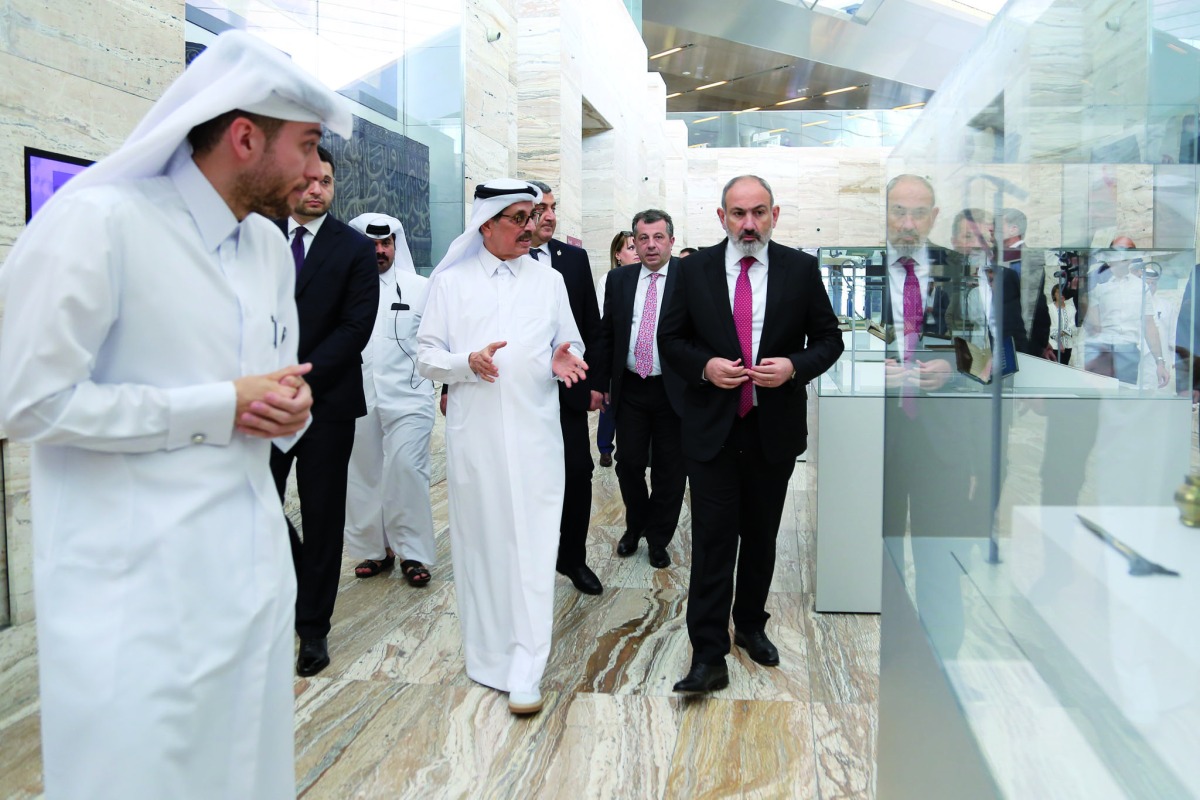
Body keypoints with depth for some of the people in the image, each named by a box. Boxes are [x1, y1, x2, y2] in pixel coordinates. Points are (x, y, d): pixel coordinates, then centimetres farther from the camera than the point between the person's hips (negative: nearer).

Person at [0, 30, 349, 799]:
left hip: (256, 563, 7)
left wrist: (288, 403, -4)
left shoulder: (271, 245, 11)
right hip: (140, 582, -6)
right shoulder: (98, 220, -12)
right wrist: (221, 410, -14)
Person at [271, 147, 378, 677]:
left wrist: (302, 377, -14)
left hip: (326, 400, -2)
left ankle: (313, 627, 19)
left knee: (322, 517, 6)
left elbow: (356, 328, -6)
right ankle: (296, 587, 27)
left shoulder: (355, 248, 1)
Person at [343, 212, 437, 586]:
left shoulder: (420, 288, 4)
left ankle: (413, 553, 4)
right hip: (357, 399, 2)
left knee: (406, 470, -9)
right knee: (364, 475, 9)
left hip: (408, 397, -2)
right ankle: (375, 549, 23)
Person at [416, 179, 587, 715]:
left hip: (535, 433, 0)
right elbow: (426, 356, 5)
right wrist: (468, 362, -15)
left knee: (533, 546, -5)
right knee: (479, 542, 7)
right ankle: (486, 653, 23)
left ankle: (525, 671, -2)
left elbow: (568, 345, 15)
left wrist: (564, 358, -9)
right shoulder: (450, 282, 8)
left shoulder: (549, 280, 13)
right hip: (473, 434, 0)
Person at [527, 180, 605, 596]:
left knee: (578, 472, 2)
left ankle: (572, 557, 19)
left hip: (567, 387, 2)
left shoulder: (575, 258, 5)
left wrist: (594, 381, 4)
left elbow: (591, 324, 7)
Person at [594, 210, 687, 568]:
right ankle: (635, 527, 35)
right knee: (628, 463, 10)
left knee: (669, 471, 8)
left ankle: (658, 539, 27)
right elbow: (606, 334, 9)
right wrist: (601, 383, 7)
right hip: (630, 389, 3)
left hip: (674, 390, -3)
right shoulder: (619, 279, 6)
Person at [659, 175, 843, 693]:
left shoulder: (801, 269, 1)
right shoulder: (694, 270, 1)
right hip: (711, 429, -1)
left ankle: (750, 625, 36)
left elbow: (828, 339, 5)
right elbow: (670, 340, 6)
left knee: (761, 536, 16)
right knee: (713, 541, -3)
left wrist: (795, 366, -14)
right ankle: (708, 658, 3)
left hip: (775, 429, 2)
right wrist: (704, 366, -13)